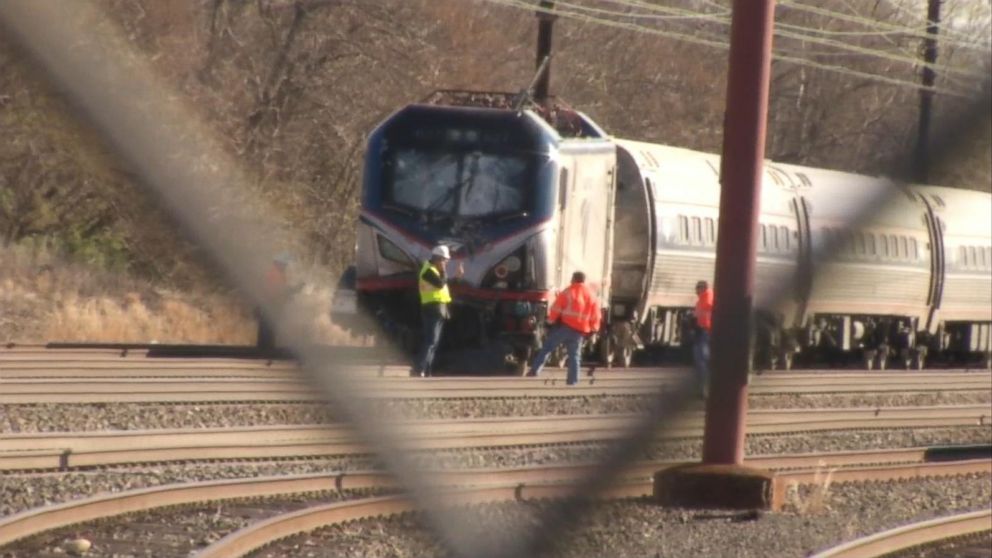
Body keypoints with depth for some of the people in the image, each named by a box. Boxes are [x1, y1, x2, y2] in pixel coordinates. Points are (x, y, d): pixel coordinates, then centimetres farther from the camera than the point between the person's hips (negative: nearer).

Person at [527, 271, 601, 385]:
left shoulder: (568, 292, -3)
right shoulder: (591, 295, 9)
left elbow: (556, 309, -5)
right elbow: (595, 315, 12)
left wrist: (551, 320, 6)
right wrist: (593, 329, 21)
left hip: (564, 326, -3)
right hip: (579, 331, 3)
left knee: (547, 347, 3)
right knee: (574, 355, 10)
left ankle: (535, 369, -4)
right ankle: (573, 379, 4)